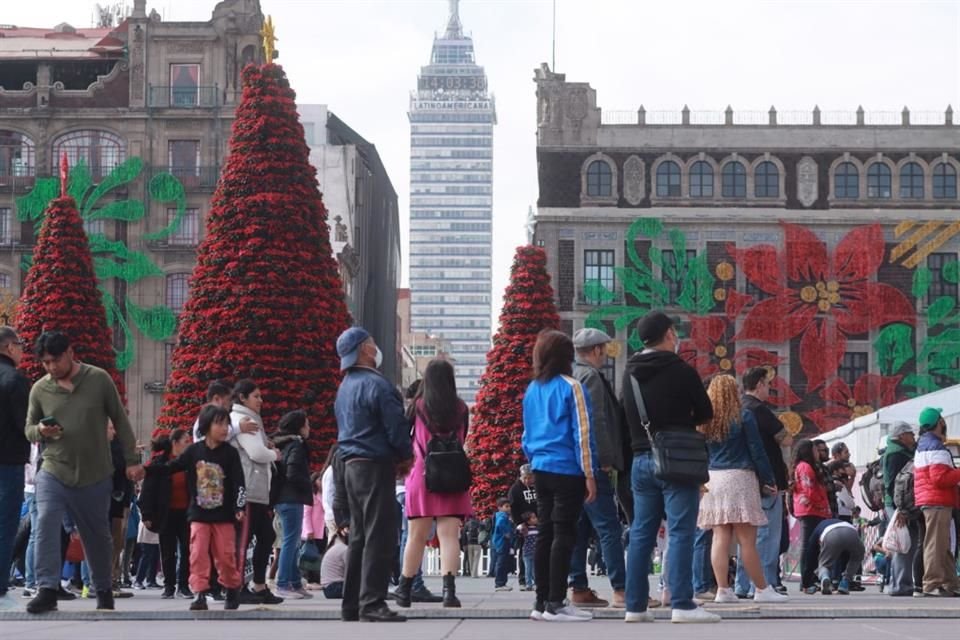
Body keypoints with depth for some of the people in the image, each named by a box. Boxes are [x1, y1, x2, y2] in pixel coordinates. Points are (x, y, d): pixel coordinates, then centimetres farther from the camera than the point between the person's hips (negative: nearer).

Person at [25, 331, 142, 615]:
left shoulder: (99, 379, -4)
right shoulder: (40, 389, 0)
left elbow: (120, 421, 2)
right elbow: (28, 429, 10)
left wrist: (132, 460, 1)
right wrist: (40, 431, -14)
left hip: (95, 476, 0)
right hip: (53, 472, 1)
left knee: (97, 535, 11)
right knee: (46, 522, -21)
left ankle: (104, 591, 30)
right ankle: (47, 591, -22)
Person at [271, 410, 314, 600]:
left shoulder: (283, 445, 17)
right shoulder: (296, 445, -11)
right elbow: (293, 475, -20)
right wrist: (309, 488, -6)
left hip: (282, 498, 10)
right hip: (292, 499, -10)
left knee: (292, 542, 13)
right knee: (291, 542, -8)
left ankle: (295, 584, 17)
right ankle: (283, 585, -9)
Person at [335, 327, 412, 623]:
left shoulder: (345, 387, 16)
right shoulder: (376, 384, -13)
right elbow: (396, 426, -16)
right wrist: (406, 457, 3)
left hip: (350, 465, 9)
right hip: (375, 465, -9)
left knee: (359, 536, 12)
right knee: (380, 536, -9)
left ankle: (352, 604, 13)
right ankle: (372, 603, -12)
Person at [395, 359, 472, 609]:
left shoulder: (418, 406, -3)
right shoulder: (461, 409, 1)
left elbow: (410, 441, 3)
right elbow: (462, 441, 10)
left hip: (422, 475, 0)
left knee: (417, 536, 7)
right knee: (449, 535, -4)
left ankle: (404, 591, 16)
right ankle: (449, 590, -16)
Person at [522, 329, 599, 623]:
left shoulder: (532, 390, 10)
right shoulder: (570, 387, -8)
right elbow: (582, 432, -10)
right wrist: (590, 474, -8)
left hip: (541, 471, 6)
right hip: (568, 471, -6)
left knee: (545, 533, 10)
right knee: (564, 535, -4)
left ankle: (542, 602, 12)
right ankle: (555, 604, -6)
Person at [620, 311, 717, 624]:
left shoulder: (630, 373, 9)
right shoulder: (681, 371, -9)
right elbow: (706, 413, 1)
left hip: (641, 460, 6)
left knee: (641, 534, 9)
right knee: (680, 533, -6)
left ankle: (635, 605, 10)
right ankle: (682, 604, -9)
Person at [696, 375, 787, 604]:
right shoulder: (743, 417, -4)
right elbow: (756, 451, -3)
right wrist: (768, 480, 5)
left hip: (712, 480, 5)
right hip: (739, 477, -4)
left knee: (720, 537, 3)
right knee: (747, 539, -4)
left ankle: (723, 589, 0)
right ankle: (762, 590, 2)